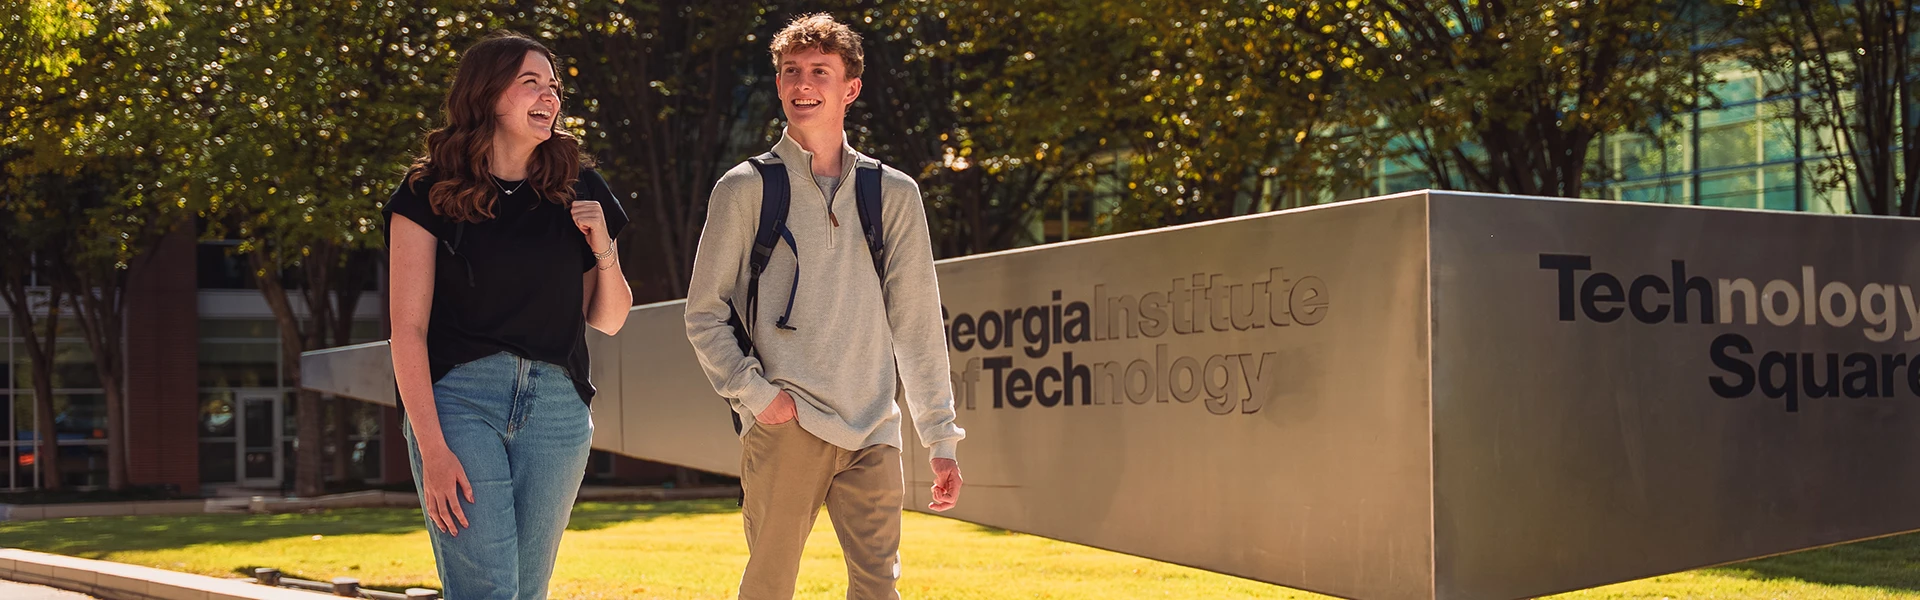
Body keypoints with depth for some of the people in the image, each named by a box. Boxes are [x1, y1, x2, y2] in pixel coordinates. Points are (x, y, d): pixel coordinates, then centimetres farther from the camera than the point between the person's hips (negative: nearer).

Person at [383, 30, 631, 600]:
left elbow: (608, 321, 16)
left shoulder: (578, 191, 11)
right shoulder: (431, 192, 0)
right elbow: (408, 328, -4)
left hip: (556, 404, 4)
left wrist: (604, 249, -4)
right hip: (459, 397, -4)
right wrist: (431, 449, -12)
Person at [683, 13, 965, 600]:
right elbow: (704, 315, 7)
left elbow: (917, 325, 13)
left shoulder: (894, 194, 12)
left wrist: (942, 439, 10)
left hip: (872, 433, 2)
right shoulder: (745, 189, 6)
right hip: (784, 427, -2)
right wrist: (753, 393, -7)